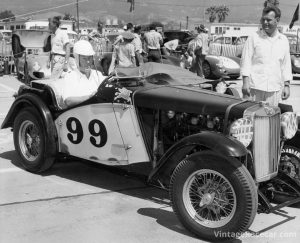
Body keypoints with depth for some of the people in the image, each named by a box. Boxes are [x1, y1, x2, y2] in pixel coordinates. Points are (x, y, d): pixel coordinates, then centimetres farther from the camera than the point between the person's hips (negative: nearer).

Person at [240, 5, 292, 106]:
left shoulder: (283, 40, 11)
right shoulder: (253, 38, 1)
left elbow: (286, 64, 14)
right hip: (254, 87, -3)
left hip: (275, 89, 3)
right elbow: (246, 61, -2)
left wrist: (286, 85, 10)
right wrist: (245, 82, -10)